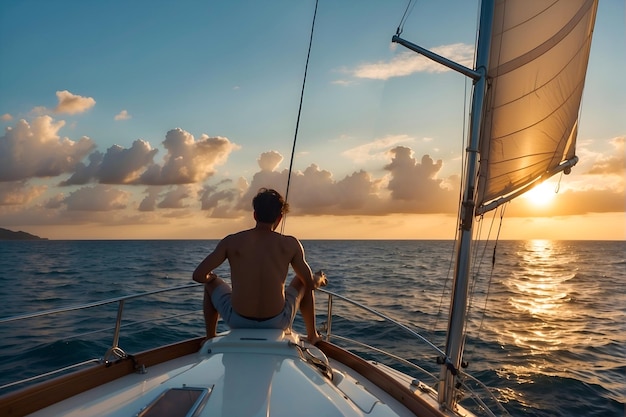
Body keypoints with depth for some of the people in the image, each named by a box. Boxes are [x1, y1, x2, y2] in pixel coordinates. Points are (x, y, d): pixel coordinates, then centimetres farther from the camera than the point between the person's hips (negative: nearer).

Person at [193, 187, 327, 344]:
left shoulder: (231, 241, -7)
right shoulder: (290, 244, -8)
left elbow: (198, 275, -7)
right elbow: (311, 283, -1)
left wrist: (212, 277, 17)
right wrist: (319, 279, 23)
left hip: (238, 321, 0)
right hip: (277, 322, 0)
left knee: (211, 283, 29)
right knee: (302, 281, 28)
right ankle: (312, 335, 42)